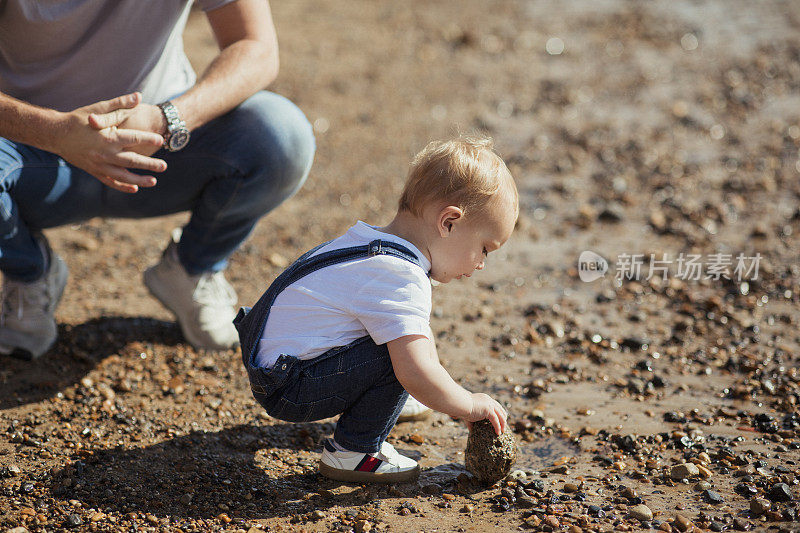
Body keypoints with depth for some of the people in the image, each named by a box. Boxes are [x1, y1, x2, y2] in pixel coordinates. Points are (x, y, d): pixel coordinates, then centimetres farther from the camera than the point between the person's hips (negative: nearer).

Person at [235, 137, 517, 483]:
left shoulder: (375, 243, 7)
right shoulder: (401, 279, -25)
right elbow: (417, 375, -31)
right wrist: (470, 406, -15)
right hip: (289, 393, -10)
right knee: (400, 353, -22)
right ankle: (352, 453, -9)